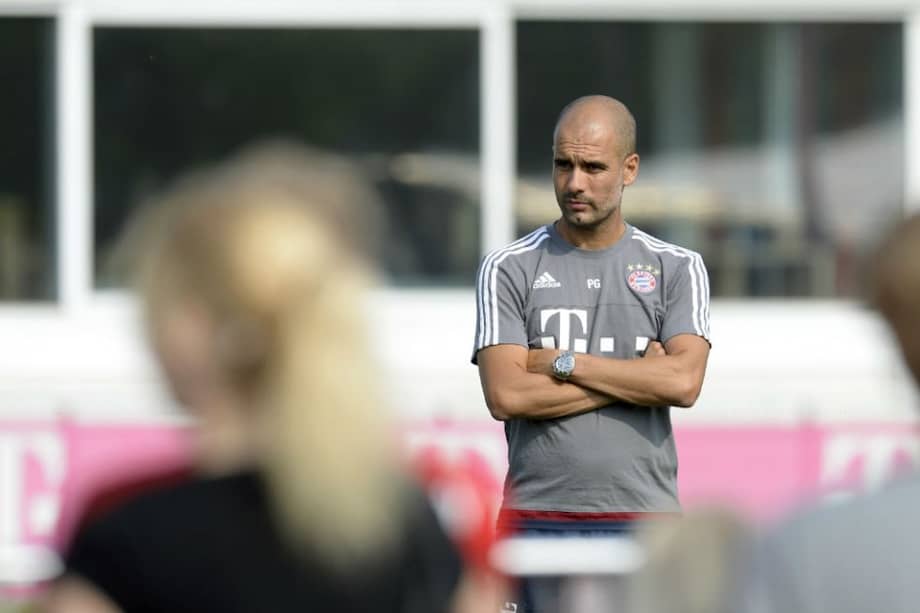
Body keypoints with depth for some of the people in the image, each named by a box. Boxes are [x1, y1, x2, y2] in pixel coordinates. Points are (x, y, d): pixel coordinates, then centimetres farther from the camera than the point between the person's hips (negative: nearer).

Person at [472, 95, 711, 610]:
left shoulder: (677, 269, 6)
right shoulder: (509, 269, 4)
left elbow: (683, 382, -9)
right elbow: (506, 394, -9)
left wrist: (563, 362, -8)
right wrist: (635, 377, -7)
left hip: (644, 515, 1)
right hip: (537, 515, 0)